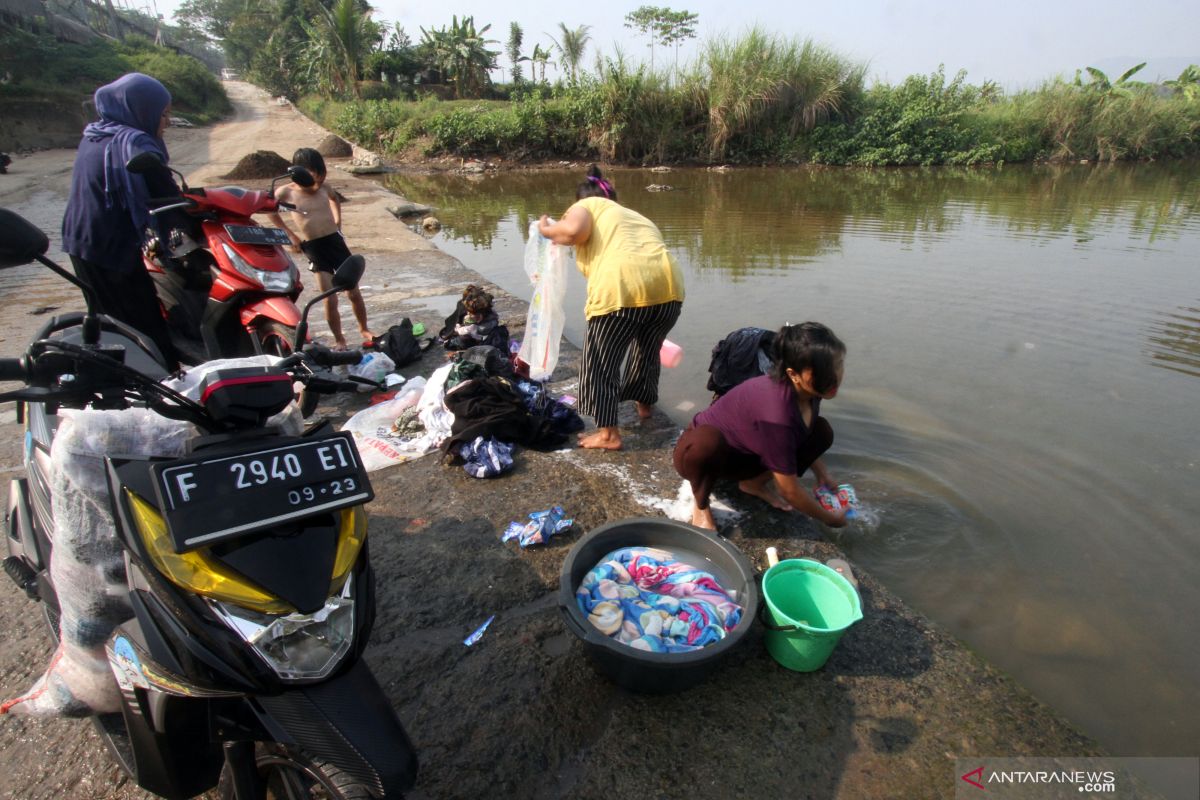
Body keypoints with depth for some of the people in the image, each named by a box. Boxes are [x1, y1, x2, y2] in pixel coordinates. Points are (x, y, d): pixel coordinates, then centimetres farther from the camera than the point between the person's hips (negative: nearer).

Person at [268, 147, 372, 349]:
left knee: (354, 292, 7)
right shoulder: (286, 193, -6)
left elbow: (334, 200, 26)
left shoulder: (323, 188, 3)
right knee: (330, 300, -6)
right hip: (314, 248, -3)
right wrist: (290, 234, 10)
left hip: (336, 241, 3)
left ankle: (364, 329, 27)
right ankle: (339, 340, 10)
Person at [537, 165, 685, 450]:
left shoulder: (586, 207, 17)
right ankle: (644, 405, 48)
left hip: (621, 287, -6)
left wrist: (547, 230, 14)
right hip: (668, 285, 7)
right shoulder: (638, 217, 35)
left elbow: (574, 230, -5)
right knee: (647, 350, 30)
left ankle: (609, 434, 16)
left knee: (601, 361, 10)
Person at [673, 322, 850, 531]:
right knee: (705, 444, -43)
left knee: (822, 432, -8)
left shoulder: (807, 389, -16)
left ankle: (754, 483, 7)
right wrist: (829, 518, -10)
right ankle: (700, 503, -10)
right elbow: (790, 490, -25)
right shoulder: (776, 412, -39)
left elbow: (803, 438, 11)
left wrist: (821, 473, 4)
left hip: (748, 453, 8)